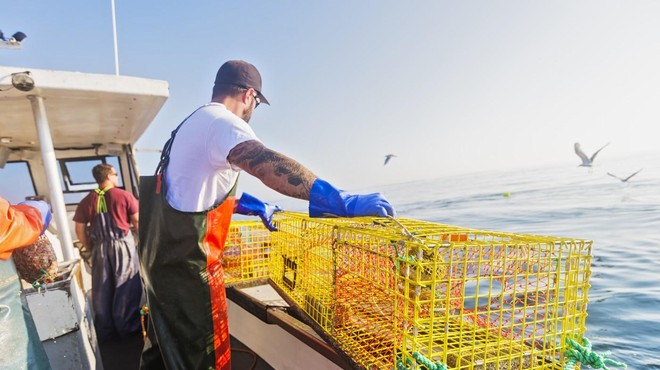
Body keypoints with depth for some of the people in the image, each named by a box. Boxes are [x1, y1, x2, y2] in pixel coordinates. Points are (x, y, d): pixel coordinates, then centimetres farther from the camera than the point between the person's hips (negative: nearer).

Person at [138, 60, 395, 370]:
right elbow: (269, 164, -38)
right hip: (187, 261, -10)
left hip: (163, 253, 10)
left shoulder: (193, 123, 15)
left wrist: (255, 207, 24)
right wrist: (343, 202, -42)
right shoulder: (222, 122, -17)